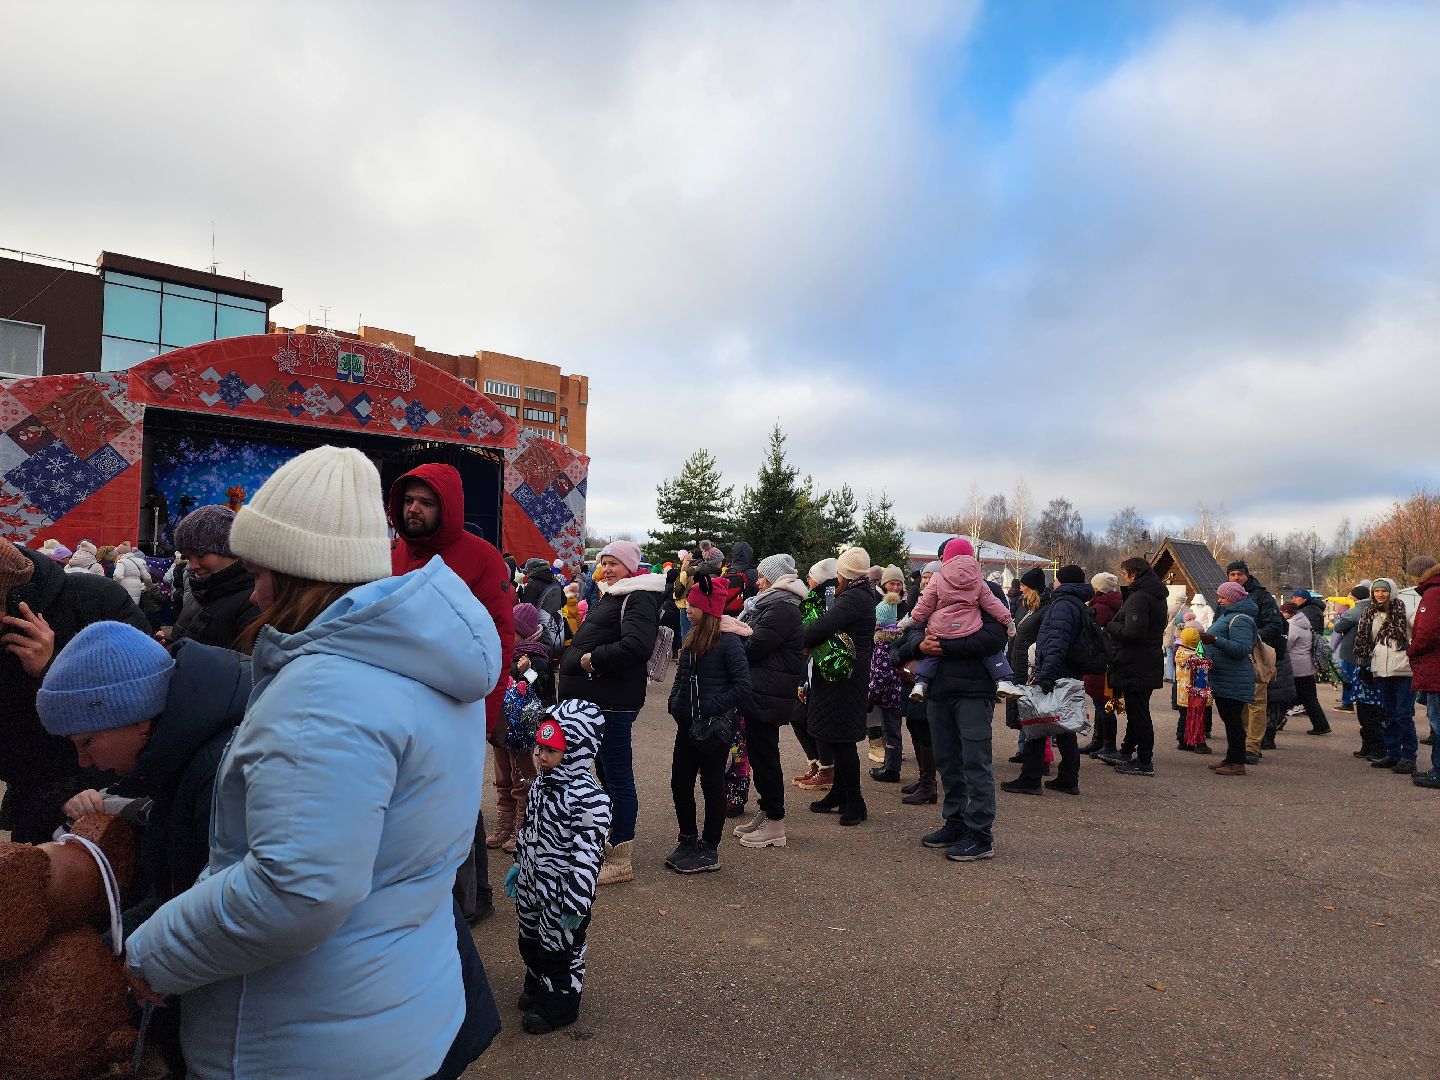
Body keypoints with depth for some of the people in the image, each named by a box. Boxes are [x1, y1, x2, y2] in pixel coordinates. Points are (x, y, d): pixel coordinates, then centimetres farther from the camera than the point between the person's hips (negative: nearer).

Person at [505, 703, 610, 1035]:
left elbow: (587, 854, -27)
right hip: (531, 883, 8)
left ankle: (559, 1006, 34)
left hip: (561, 891, -8)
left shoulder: (590, 798, -29)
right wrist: (518, 866, 20)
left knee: (559, 950, 11)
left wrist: (576, 903, -24)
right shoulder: (543, 780, -2)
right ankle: (537, 990, 49)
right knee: (530, 941, 25)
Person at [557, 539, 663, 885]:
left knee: (617, 776, -4)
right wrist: (574, 658, 10)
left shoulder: (638, 598, -12)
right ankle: (613, 841, 34)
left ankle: (622, 861, 5)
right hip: (594, 698, 10)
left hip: (613, 702, -10)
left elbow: (636, 645, -28)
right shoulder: (608, 596, 19)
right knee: (605, 771, 19)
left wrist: (592, 659, -19)